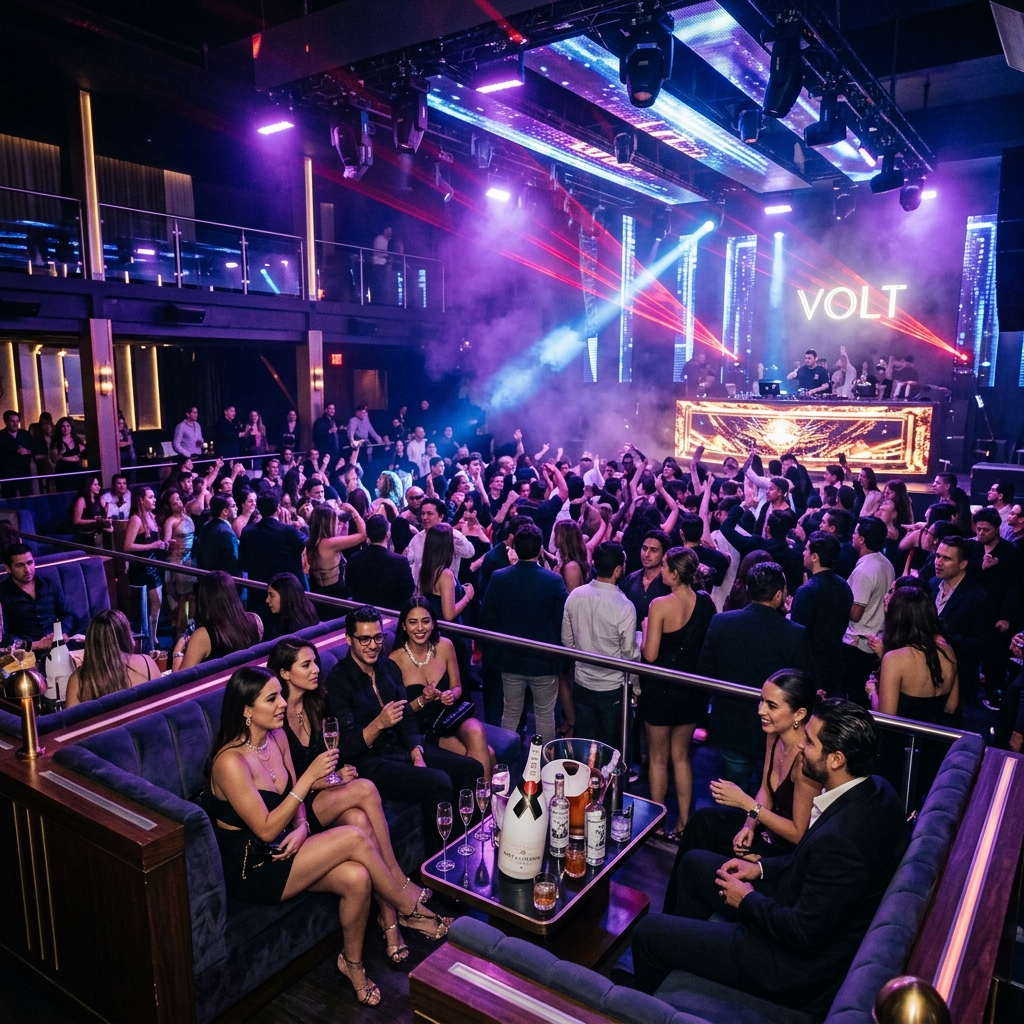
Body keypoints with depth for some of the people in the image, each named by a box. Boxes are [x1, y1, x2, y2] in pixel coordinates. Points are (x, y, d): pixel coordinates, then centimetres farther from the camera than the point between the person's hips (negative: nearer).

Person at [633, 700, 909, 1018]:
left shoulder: (841, 837, -37)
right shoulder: (876, 790, -8)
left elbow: (804, 934, -28)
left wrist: (747, 900, -12)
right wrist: (762, 867, 4)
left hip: (806, 965, -9)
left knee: (648, 931, -1)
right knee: (694, 863, 21)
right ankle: (683, 948, 41)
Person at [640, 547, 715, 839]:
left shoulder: (660, 605, -21)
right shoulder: (706, 602, -5)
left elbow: (650, 655, -19)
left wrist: (646, 626, -3)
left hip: (662, 688, -5)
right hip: (692, 689, 5)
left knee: (658, 757, 12)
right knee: (681, 756, 19)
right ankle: (683, 823, 26)